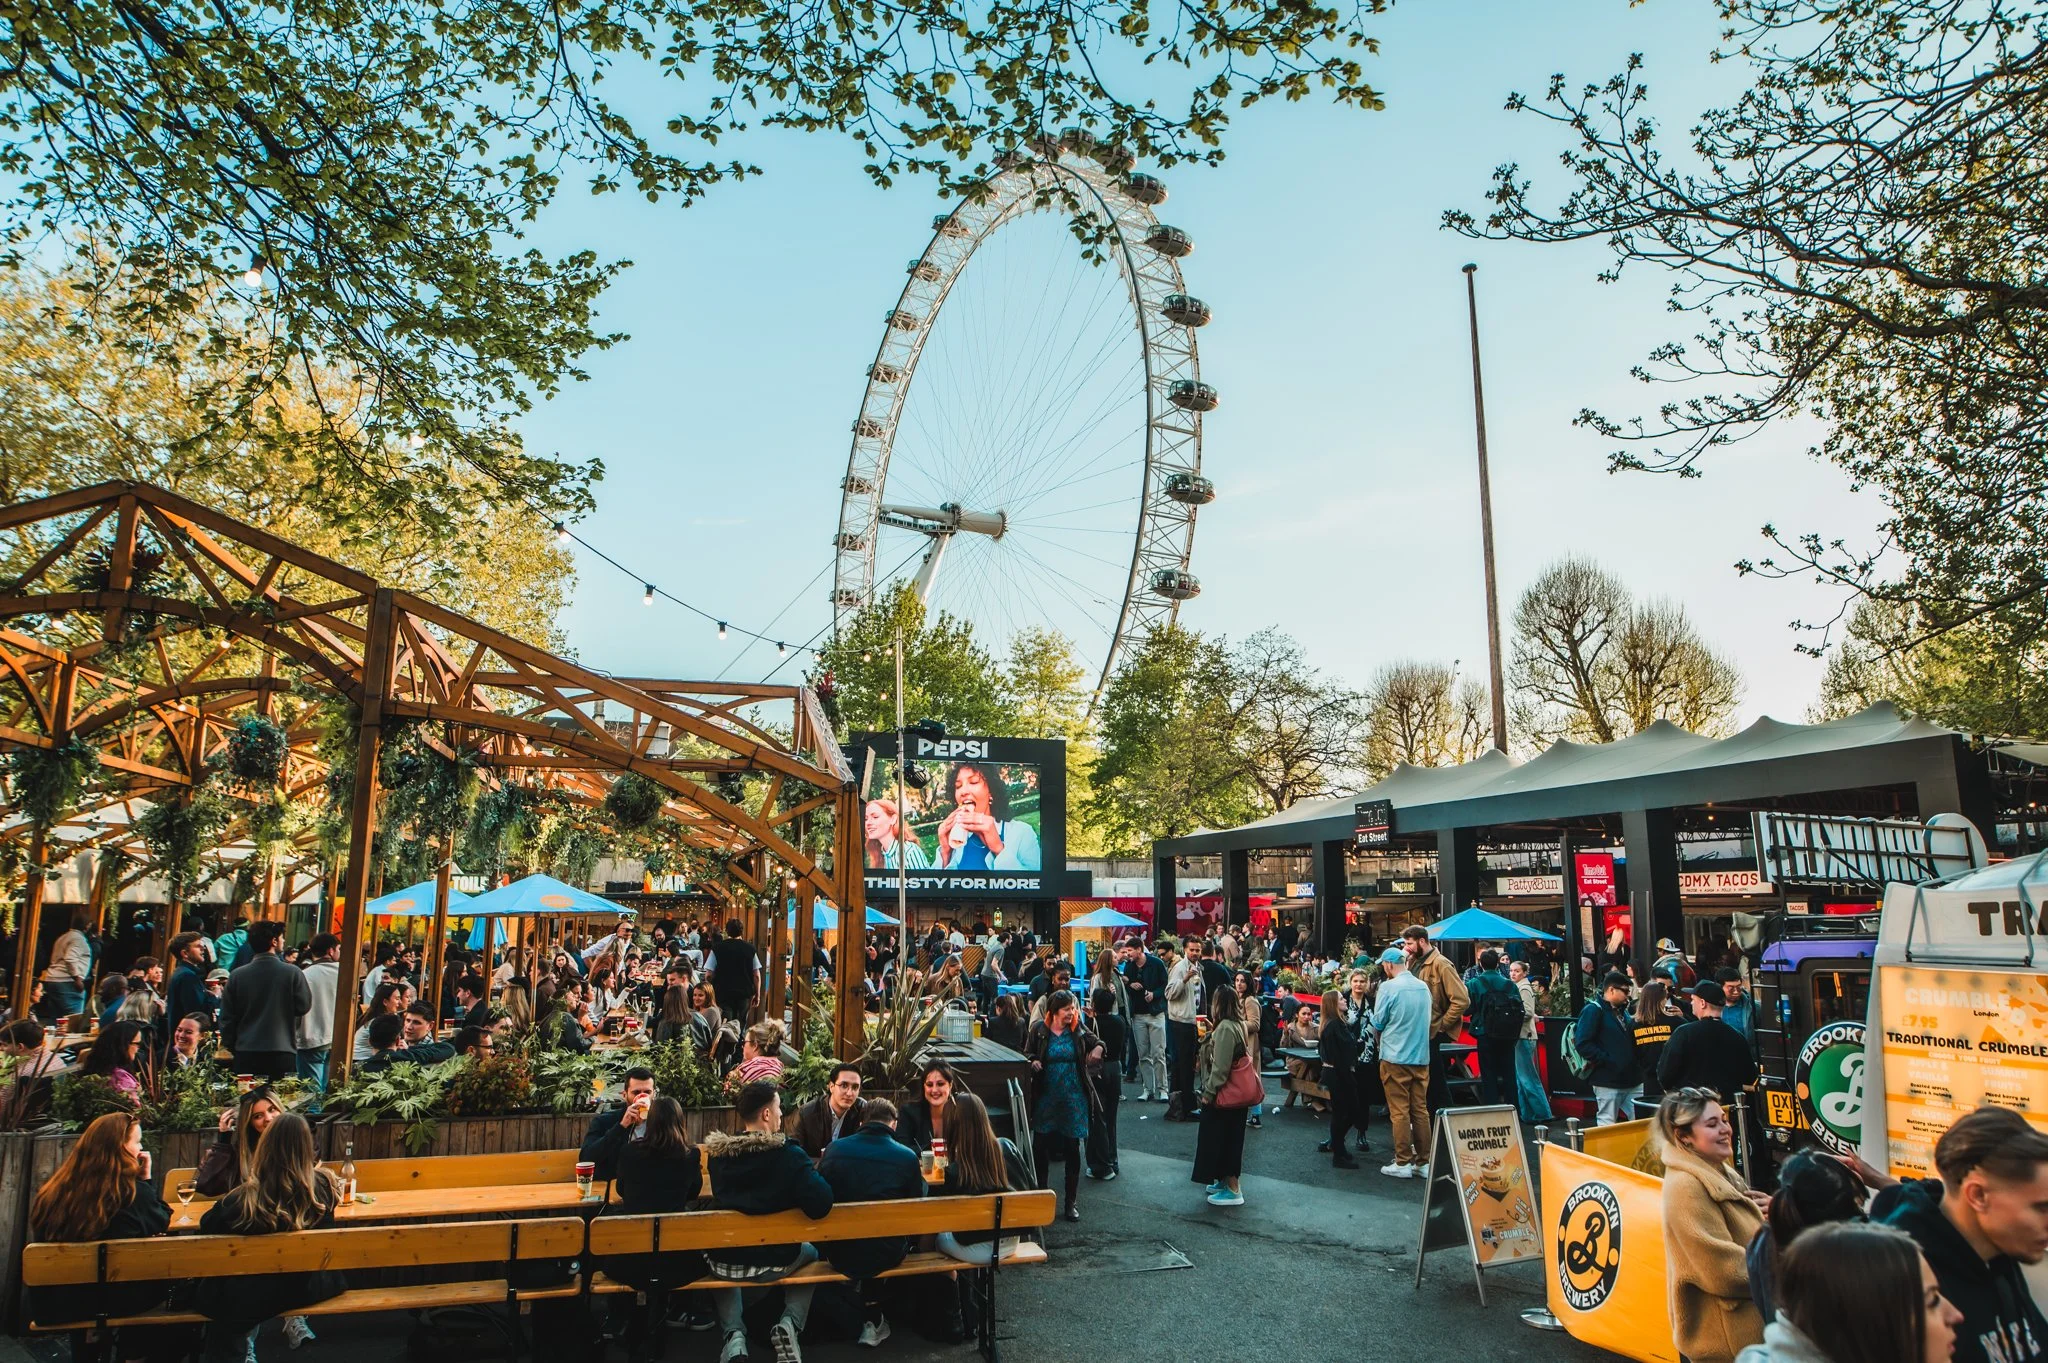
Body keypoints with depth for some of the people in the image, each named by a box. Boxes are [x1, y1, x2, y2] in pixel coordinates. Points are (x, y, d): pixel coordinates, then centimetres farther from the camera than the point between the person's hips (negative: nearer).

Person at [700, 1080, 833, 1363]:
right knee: (810, 1253, 32)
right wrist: (818, 1173, -8)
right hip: (774, 1260, -2)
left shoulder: (717, 1152, -8)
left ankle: (734, 1335, 16)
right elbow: (820, 1206, -29)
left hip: (723, 1261, 2)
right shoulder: (789, 1154, -21)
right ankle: (789, 1324, 9)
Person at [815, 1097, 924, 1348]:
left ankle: (870, 1316, 37)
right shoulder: (907, 1156, -9)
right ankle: (872, 1318, 37)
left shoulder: (833, 1148, -4)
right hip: (886, 1255, -1)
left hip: (838, 1253, 2)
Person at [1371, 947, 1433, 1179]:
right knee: (1421, 1110, 9)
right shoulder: (1423, 986, 4)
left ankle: (1403, 1163, 5)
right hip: (1421, 1056, 5)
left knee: (1399, 1112, 1)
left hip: (1395, 1057, -5)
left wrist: (1381, 1031, 16)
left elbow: (1378, 1023, -5)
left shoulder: (1388, 987, -13)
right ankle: (1423, 1162, 13)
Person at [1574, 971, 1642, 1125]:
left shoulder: (1622, 1010, 18)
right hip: (1608, 1080, -8)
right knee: (1607, 1124, 1)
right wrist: (1607, 1062, -20)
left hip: (1632, 1078, 8)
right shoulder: (1593, 1010, -10)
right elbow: (1583, 1043, -18)